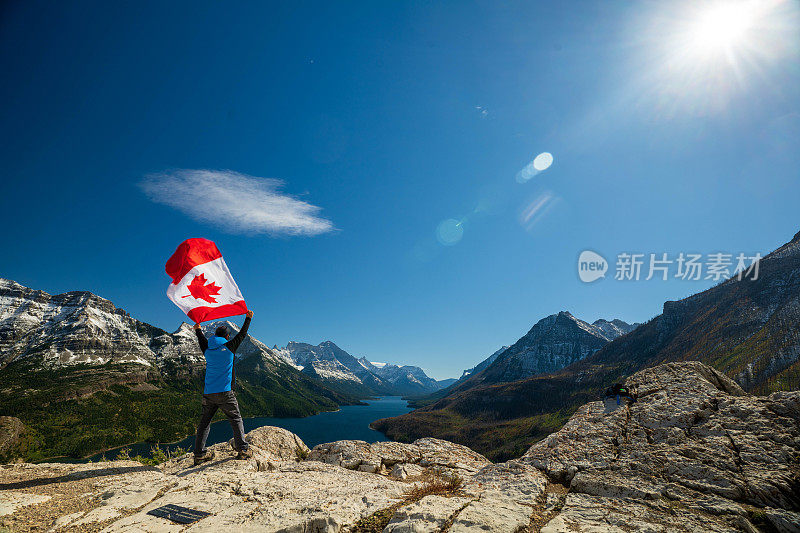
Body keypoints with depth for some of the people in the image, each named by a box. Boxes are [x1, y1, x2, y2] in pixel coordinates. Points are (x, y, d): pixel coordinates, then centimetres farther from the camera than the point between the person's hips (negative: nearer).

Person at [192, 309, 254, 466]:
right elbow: (242, 335, 7)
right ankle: (243, 450, 2)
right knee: (236, 420, 4)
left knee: (204, 422, 12)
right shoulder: (228, 347, -4)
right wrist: (248, 318, 18)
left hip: (208, 394, 4)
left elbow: (202, 340, 30)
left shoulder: (207, 350, 8)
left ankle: (199, 454, 13)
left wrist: (198, 330, 48)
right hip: (225, 393, -4)